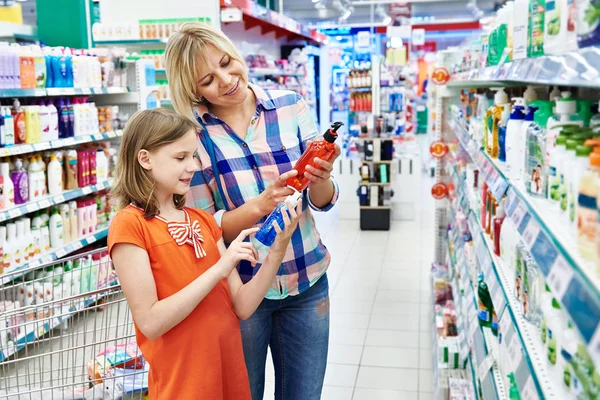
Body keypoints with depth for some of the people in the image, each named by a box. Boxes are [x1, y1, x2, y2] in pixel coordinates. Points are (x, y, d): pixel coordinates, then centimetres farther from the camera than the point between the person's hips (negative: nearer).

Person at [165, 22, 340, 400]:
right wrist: (260, 205, -27)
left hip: (307, 283, 3)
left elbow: (323, 202, 0)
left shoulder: (292, 106, -5)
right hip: (239, 289, -2)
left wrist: (322, 179, -23)